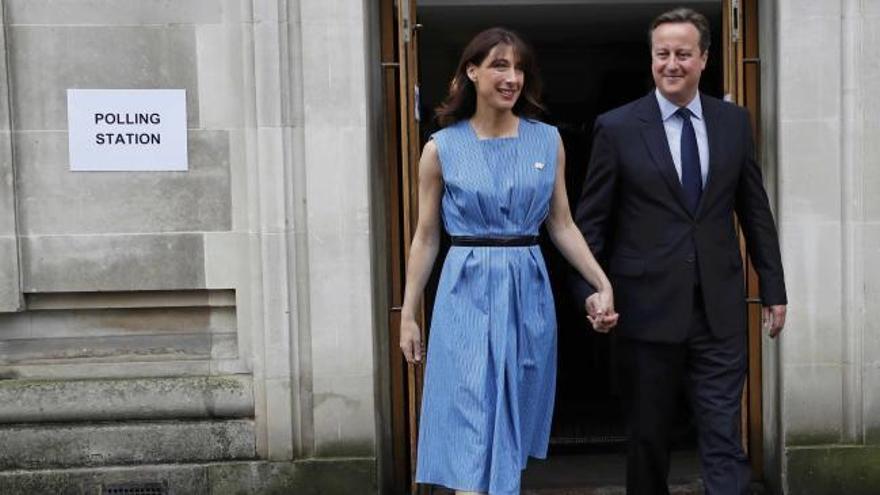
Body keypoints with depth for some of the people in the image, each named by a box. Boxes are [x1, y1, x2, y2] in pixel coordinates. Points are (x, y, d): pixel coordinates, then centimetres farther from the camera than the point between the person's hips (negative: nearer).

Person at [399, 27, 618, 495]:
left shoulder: (548, 140, 3)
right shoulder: (441, 148, -1)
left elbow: (562, 226, 9)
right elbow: (426, 238, 4)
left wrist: (603, 284, -1)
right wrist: (407, 314, 4)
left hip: (528, 293, 3)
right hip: (468, 293, -2)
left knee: (516, 426, 13)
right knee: (472, 431, -4)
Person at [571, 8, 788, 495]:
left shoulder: (734, 122, 6)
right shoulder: (617, 127, -3)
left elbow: (755, 211, 11)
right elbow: (591, 220, -2)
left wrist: (773, 290, 10)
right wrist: (591, 292, -10)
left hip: (719, 305, 2)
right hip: (648, 304, -2)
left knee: (724, 433, 2)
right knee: (648, 435, 11)